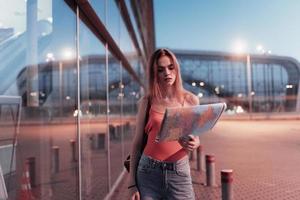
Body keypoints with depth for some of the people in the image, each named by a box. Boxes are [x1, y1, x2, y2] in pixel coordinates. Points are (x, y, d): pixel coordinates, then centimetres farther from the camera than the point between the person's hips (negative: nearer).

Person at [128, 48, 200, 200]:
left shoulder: (191, 100, 1)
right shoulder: (147, 101, -1)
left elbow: (195, 138, 10)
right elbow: (137, 142, 1)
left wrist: (194, 144, -14)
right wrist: (132, 183, -1)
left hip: (179, 173, 1)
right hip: (148, 173, -1)